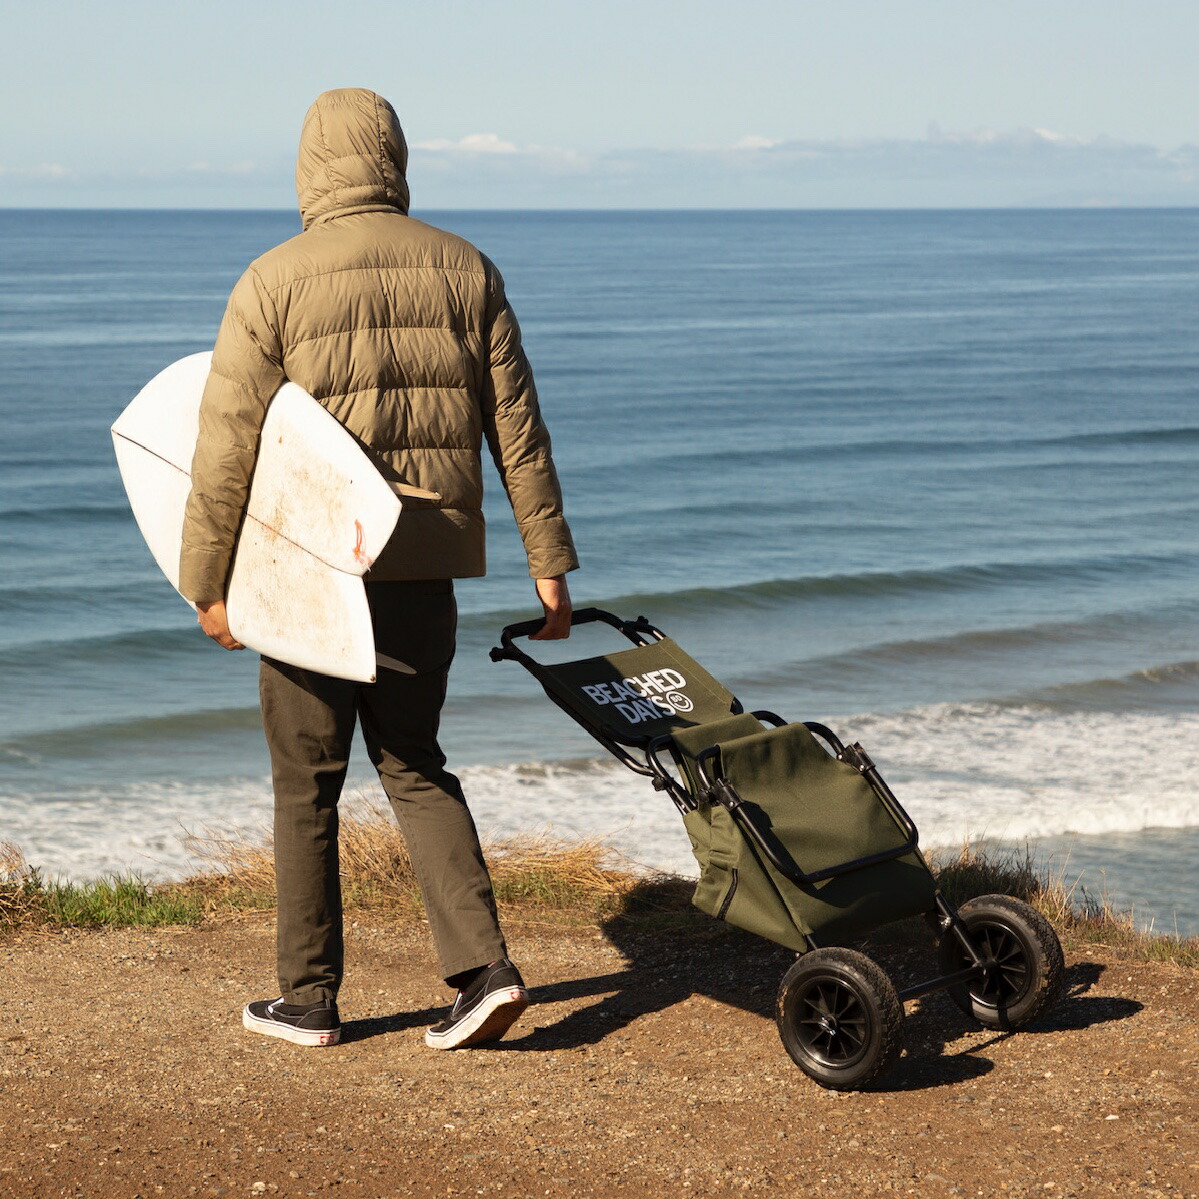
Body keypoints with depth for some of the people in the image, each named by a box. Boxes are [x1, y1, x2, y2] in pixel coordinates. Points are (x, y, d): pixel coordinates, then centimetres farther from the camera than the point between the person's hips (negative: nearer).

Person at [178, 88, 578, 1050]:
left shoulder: (274, 283, -8)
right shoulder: (466, 272, 4)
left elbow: (227, 448, -9)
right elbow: (518, 432, 5)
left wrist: (207, 583, 0)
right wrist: (551, 565, 10)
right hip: (428, 568, 4)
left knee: (306, 785, 9)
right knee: (414, 765, 16)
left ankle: (309, 1000, 17)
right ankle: (484, 966, 4)